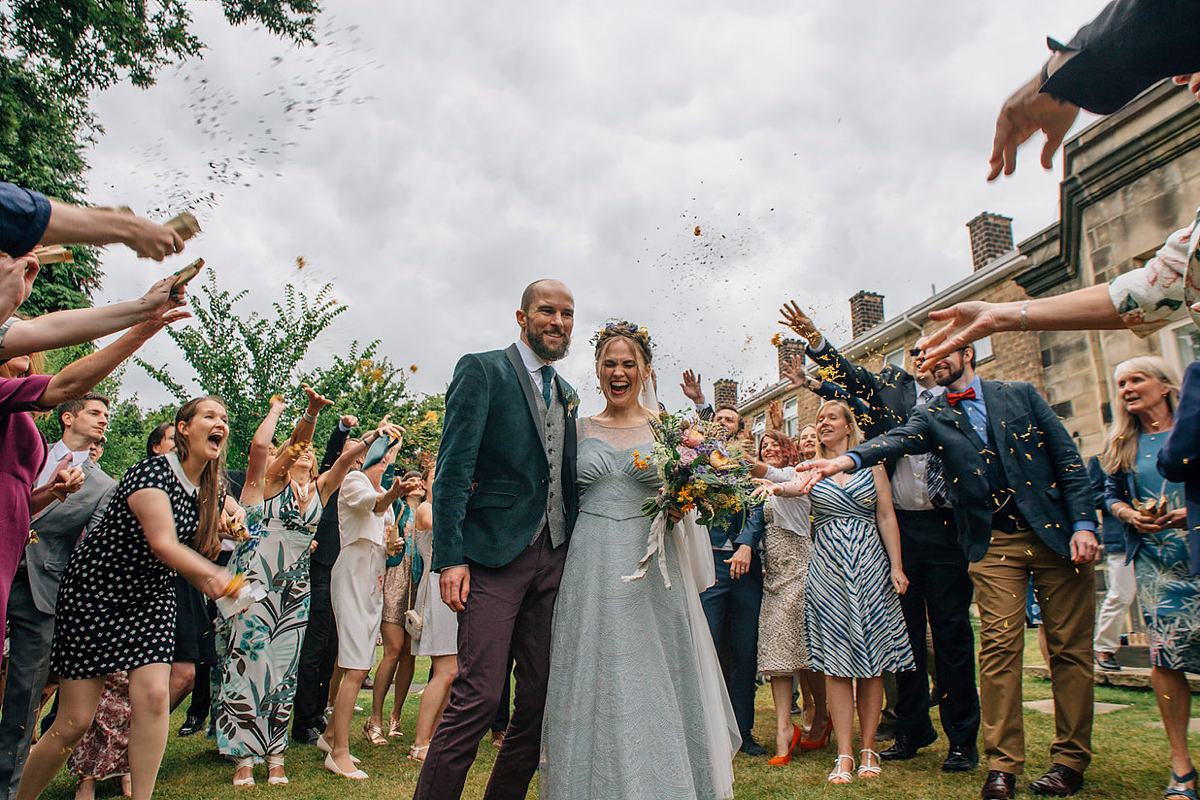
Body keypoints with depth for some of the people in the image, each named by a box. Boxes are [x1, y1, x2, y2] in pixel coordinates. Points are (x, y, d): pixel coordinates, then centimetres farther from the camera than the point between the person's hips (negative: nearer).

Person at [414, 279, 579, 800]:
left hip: (554, 560, 7)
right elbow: (454, 467, -8)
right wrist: (450, 557, -15)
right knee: (478, 696, -10)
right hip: (495, 555, -6)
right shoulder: (481, 370, 0)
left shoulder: (567, 395, 19)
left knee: (539, 699, 9)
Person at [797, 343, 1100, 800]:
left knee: (1070, 649, 4)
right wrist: (847, 460, -33)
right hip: (993, 545, 0)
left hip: (1055, 534, 0)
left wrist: (1083, 524, -6)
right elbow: (895, 441, -12)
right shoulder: (932, 417, 8)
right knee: (999, 647, -5)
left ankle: (1070, 759, 18)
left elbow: (1067, 457, 4)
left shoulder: (1020, 395, 8)